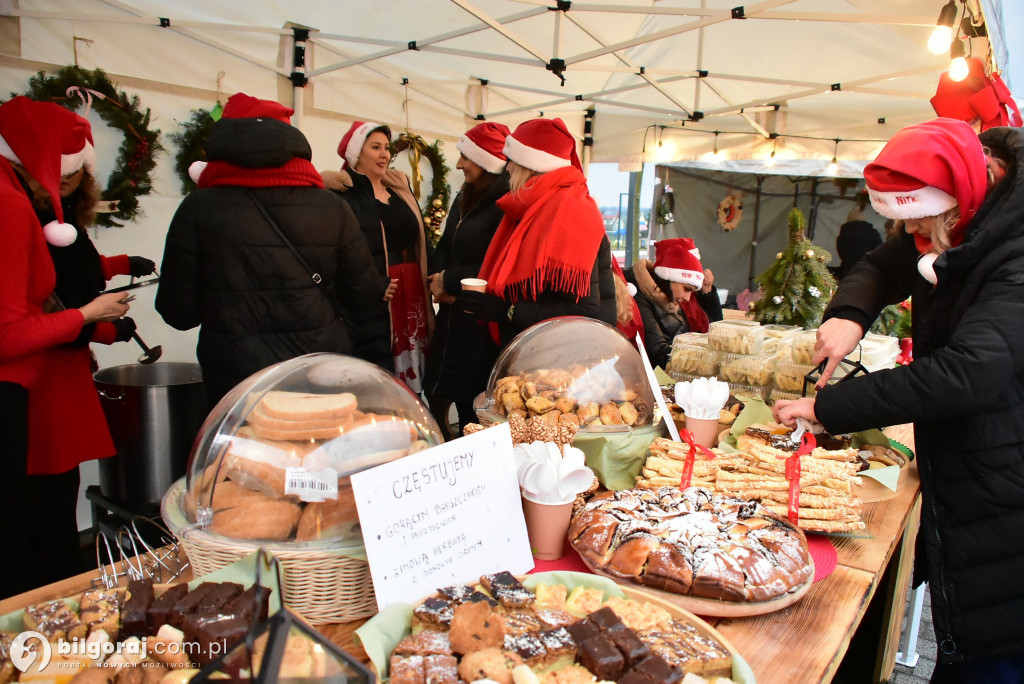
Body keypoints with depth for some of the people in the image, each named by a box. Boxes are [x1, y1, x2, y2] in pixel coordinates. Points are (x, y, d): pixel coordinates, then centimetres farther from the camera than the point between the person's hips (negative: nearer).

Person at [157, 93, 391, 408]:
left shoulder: (198, 209, -6)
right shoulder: (332, 207, -3)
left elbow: (178, 311, -3)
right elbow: (361, 292, 3)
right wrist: (382, 288, 26)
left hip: (234, 382, -1)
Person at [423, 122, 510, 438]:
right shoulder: (464, 199, 13)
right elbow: (444, 248, 16)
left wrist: (450, 281, -12)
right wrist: (439, 278, -4)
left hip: (482, 322, -8)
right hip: (452, 314, 9)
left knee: (473, 411, 3)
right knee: (435, 396, 14)